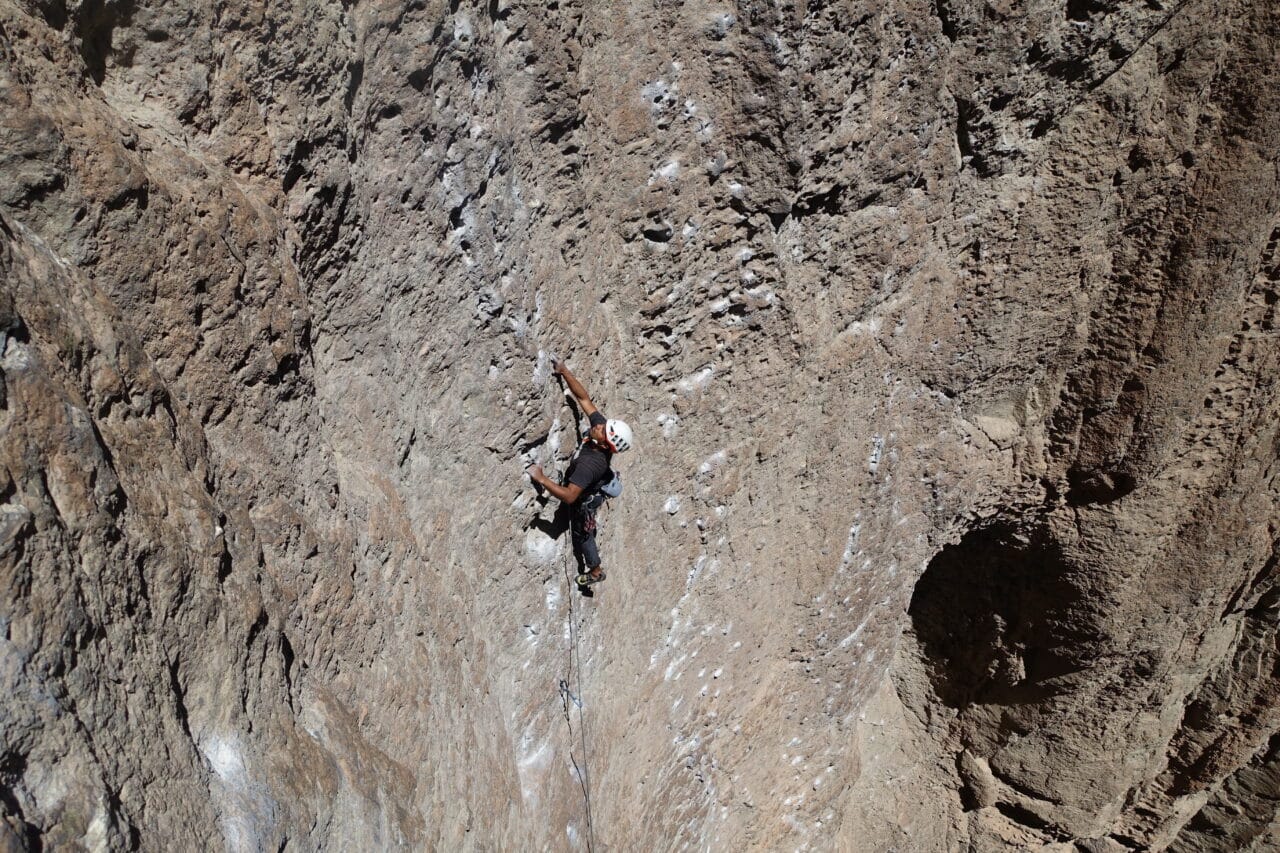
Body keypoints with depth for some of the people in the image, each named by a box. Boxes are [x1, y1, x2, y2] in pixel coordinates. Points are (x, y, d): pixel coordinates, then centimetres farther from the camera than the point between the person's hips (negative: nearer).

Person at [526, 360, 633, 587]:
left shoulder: (590, 464, -49)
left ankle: (595, 571, 48)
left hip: (584, 500, -6)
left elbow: (569, 496, -49)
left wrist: (541, 478, -47)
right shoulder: (600, 422, -31)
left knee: (582, 534, 23)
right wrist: (564, 372, -29)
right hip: (594, 488, 6)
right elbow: (583, 398, -23)